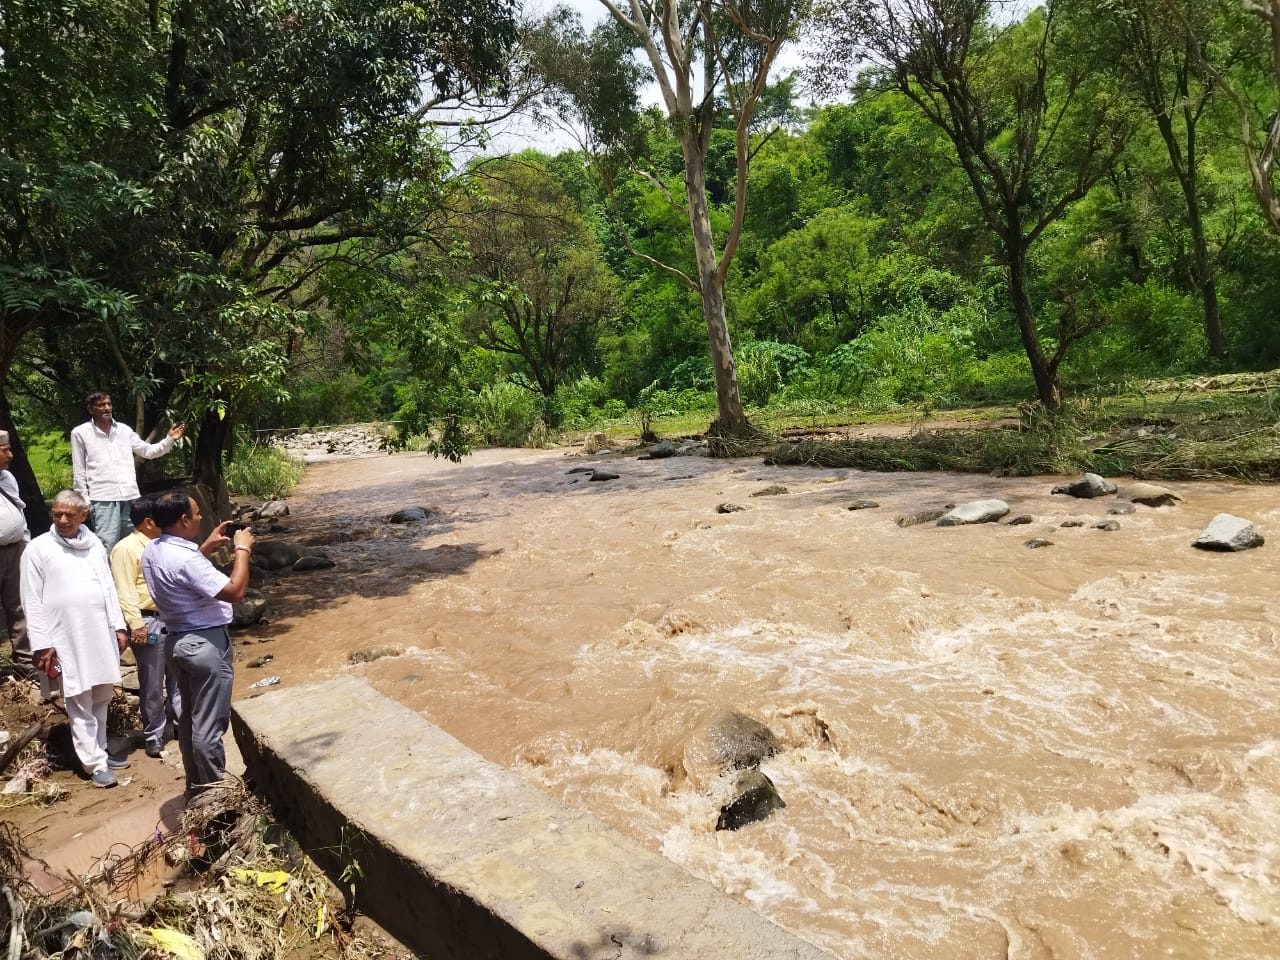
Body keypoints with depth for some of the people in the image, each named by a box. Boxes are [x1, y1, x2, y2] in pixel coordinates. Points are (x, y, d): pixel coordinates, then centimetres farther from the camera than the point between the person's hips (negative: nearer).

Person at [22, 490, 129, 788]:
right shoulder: (38, 549, -5)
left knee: (101, 698, 13)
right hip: (66, 640, -4)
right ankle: (95, 763, 6)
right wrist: (41, 644, -10)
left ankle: (99, 750, 26)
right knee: (79, 705, 1)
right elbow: (31, 601, -6)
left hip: (101, 635, 4)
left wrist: (119, 626, 9)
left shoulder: (94, 543, 7)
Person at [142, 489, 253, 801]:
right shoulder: (185, 559, -27)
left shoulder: (151, 551, 2)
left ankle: (196, 787, 32)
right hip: (206, 643, -10)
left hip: (178, 640, 10)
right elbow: (235, 592, -27)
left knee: (190, 718, 20)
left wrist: (207, 547, 16)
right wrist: (242, 549, -17)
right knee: (210, 724, 2)